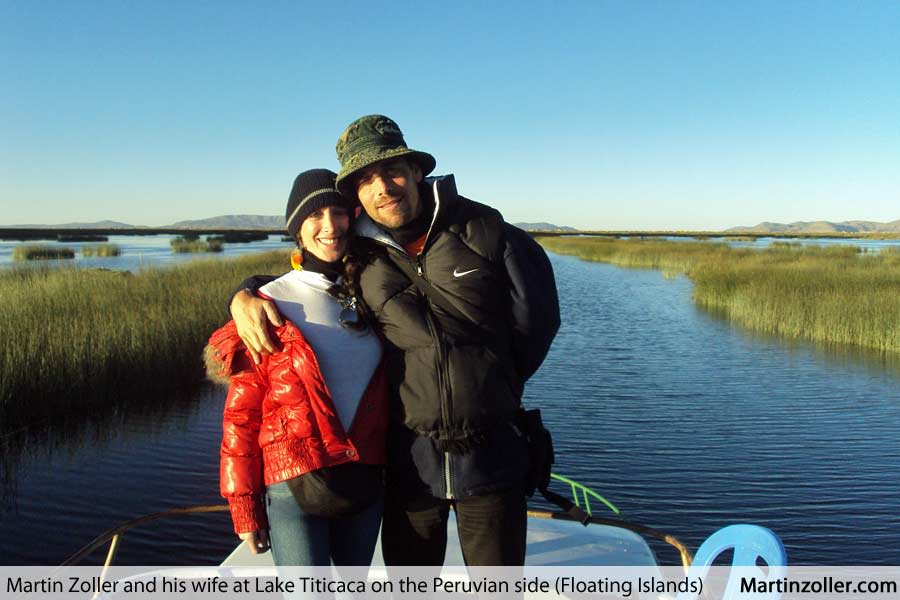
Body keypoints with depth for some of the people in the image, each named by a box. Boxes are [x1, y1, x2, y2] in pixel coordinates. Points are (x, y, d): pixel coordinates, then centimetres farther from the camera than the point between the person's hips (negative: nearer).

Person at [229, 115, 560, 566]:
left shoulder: (484, 232, -7)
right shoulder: (360, 257, -2)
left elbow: (537, 319, 3)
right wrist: (244, 295, -6)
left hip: (492, 456, -1)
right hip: (410, 460, 2)